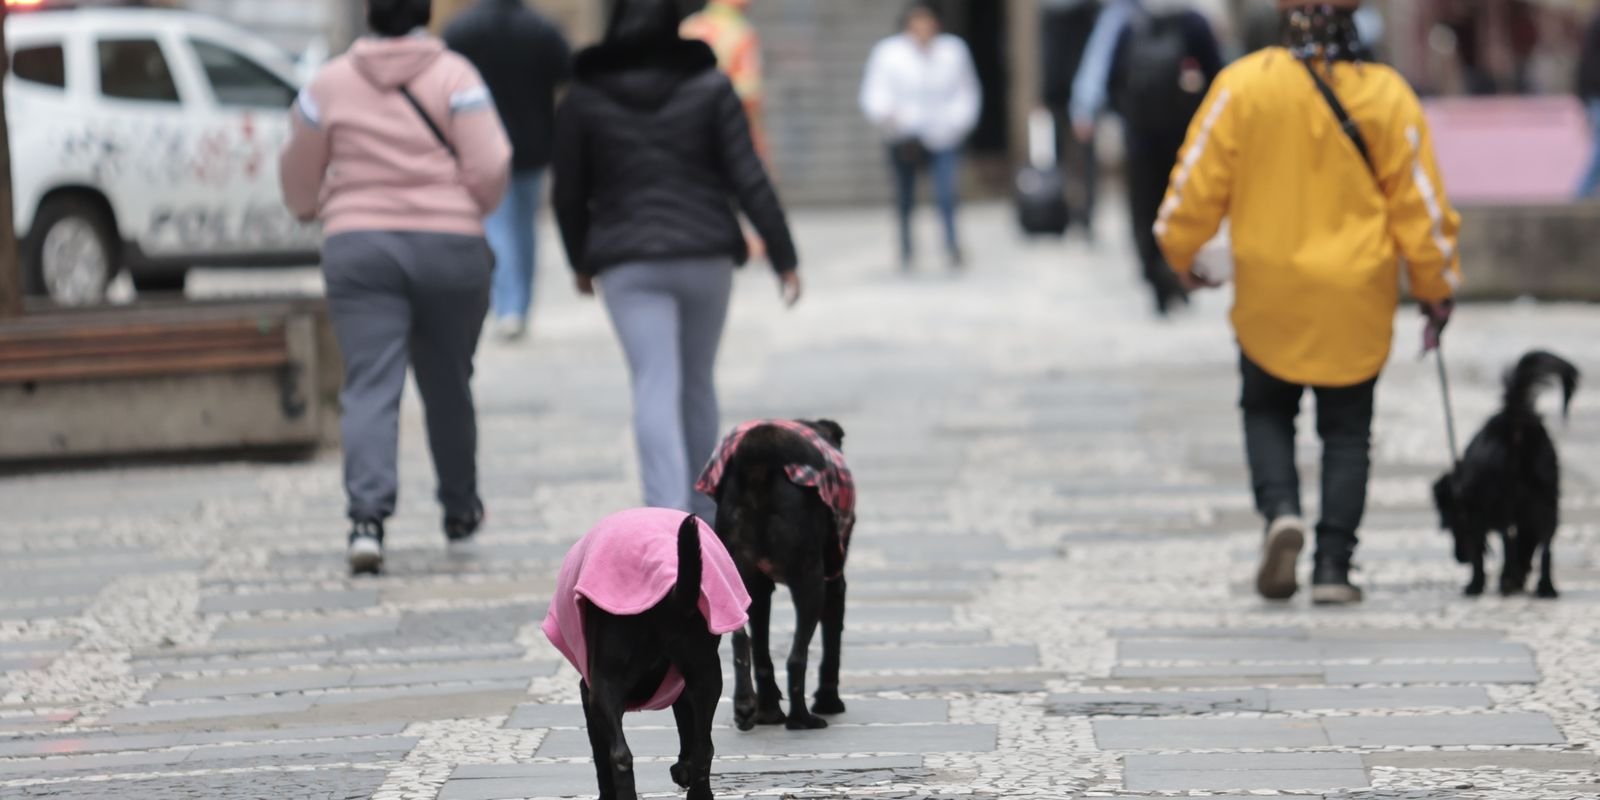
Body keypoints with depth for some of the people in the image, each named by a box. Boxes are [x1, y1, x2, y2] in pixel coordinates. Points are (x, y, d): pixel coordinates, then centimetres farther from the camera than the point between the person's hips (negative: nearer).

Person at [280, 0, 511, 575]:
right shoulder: (454, 77, -2)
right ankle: (460, 510, 32)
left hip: (359, 247, 0)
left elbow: (299, 175, 15)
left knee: (370, 388, -7)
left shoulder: (330, 84, 4)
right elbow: (490, 169, -10)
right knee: (448, 385, 17)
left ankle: (368, 517, -25)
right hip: (450, 246, 0)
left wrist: (309, 209, 38)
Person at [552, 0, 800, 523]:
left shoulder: (584, 100, 2)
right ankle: (704, 515, 25)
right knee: (698, 384, 16)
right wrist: (783, 258, 0)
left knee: (656, 389, -6)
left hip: (628, 264, -1)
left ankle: (668, 514, -22)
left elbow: (569, 195, 6)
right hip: (706, 256, 1)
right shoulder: (710, 89, 1)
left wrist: (581, 261, 22)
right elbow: (749, 180, -4)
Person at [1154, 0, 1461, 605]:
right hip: (1357, 303, 0)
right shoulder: (1387, 96, -8)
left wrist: (1180, 252, 12)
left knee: (1268, 411, 19)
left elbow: (1200, 179, -6)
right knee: (1346, 429, 12)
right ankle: (1333, 567, 5)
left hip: (1270, 293, 0)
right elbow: (1420, 202, -3)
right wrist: (1436, 288, 10)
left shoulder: (1243, 86, -11)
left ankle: (1281, 510, -7)